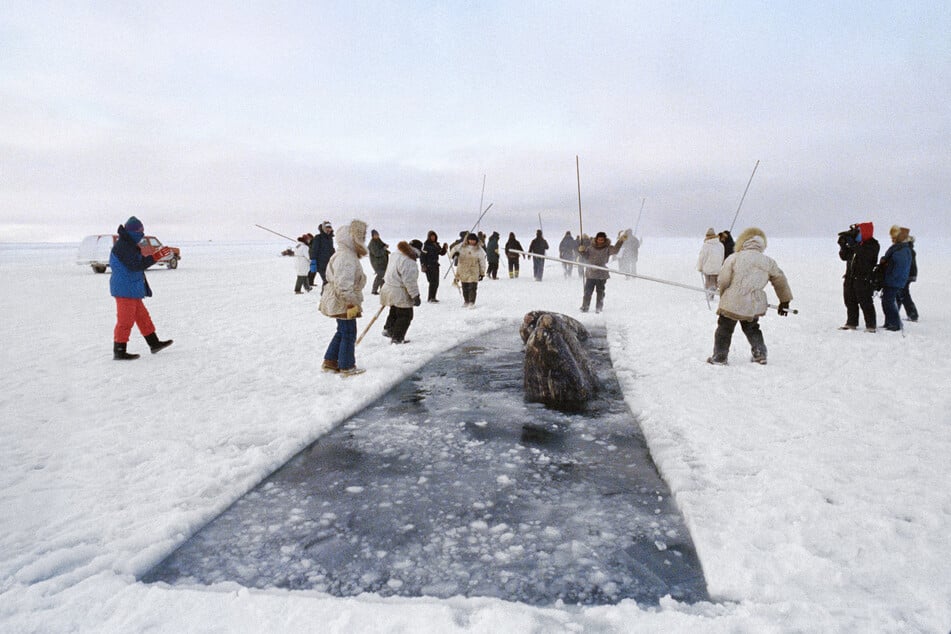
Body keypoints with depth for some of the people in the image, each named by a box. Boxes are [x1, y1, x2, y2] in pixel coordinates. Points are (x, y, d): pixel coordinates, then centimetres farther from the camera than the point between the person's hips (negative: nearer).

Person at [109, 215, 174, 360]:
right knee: (125, 320, -5)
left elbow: (137, 263, 22)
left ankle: (154, 344, 24)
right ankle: (119, 351, 1)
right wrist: (155, 257, -26)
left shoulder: (127, 245, 16)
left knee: (142, 316, 16)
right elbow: (135, 265, -24)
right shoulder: (122, 246, -17)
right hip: (125, 290, -11)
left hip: (131, 290, 11)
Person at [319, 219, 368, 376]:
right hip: (343, 303, -11)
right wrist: (353, 303, -24)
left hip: (340, 302, 11)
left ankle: (330, 361, 28)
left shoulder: (347, 254, 13)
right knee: (349, 334, 1)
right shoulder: (346, 257, -22)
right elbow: (343, 285, -29)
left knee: (342, 332, 20)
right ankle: (347, 367, 13)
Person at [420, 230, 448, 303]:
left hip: (436, 265, 8)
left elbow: (441, 253, 18)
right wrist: (423, 265, -18)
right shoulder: (426, 245, -7)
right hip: (429, 266, -7)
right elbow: (422, 255, -12)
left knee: (436, 283, 9)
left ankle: (432, 298, 19)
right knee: (433, 282, -13)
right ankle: (430, 298, -8)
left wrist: (445, 248, -1)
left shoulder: (436, 244, 13)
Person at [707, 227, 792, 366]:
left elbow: (722, 281, -5)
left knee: (724, 329, 11)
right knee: (751, 328, 26)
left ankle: (719, 357, 16)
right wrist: (785, 301, 25)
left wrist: (723, 295, 15)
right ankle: (760, 354, 23)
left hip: (732, 302, -4)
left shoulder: (733, 258, -8)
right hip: (754, 305, 4)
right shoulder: (768, 262, 3)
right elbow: (780, 281, 12)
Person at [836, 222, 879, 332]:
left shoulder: (873, 245, -7)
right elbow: (844, 256, 12)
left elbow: (864, 253, -27)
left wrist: (852, 243, -27)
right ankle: (851, 323, 20)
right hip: (850, 277, 7)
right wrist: (843, 245, -4)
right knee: (850, 301, 11)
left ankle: (871, 325, 0)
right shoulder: (855, 243, 11)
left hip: (863, 279, -7)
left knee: (865, 302, -5)